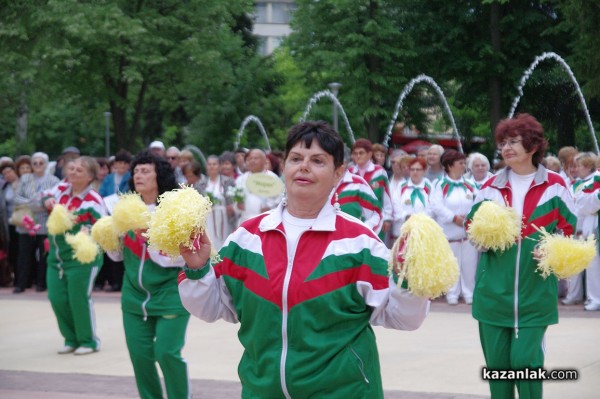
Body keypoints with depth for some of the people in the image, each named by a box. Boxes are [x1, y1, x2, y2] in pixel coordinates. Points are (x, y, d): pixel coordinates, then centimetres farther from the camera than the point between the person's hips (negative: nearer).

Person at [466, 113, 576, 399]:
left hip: (535, 290, -3)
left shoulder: (554, 186, 0)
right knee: (496, 361, 6)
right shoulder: (491, 187, 6)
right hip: (493, 290, 3)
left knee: (526, 359, -6)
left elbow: (567, 230, 5)